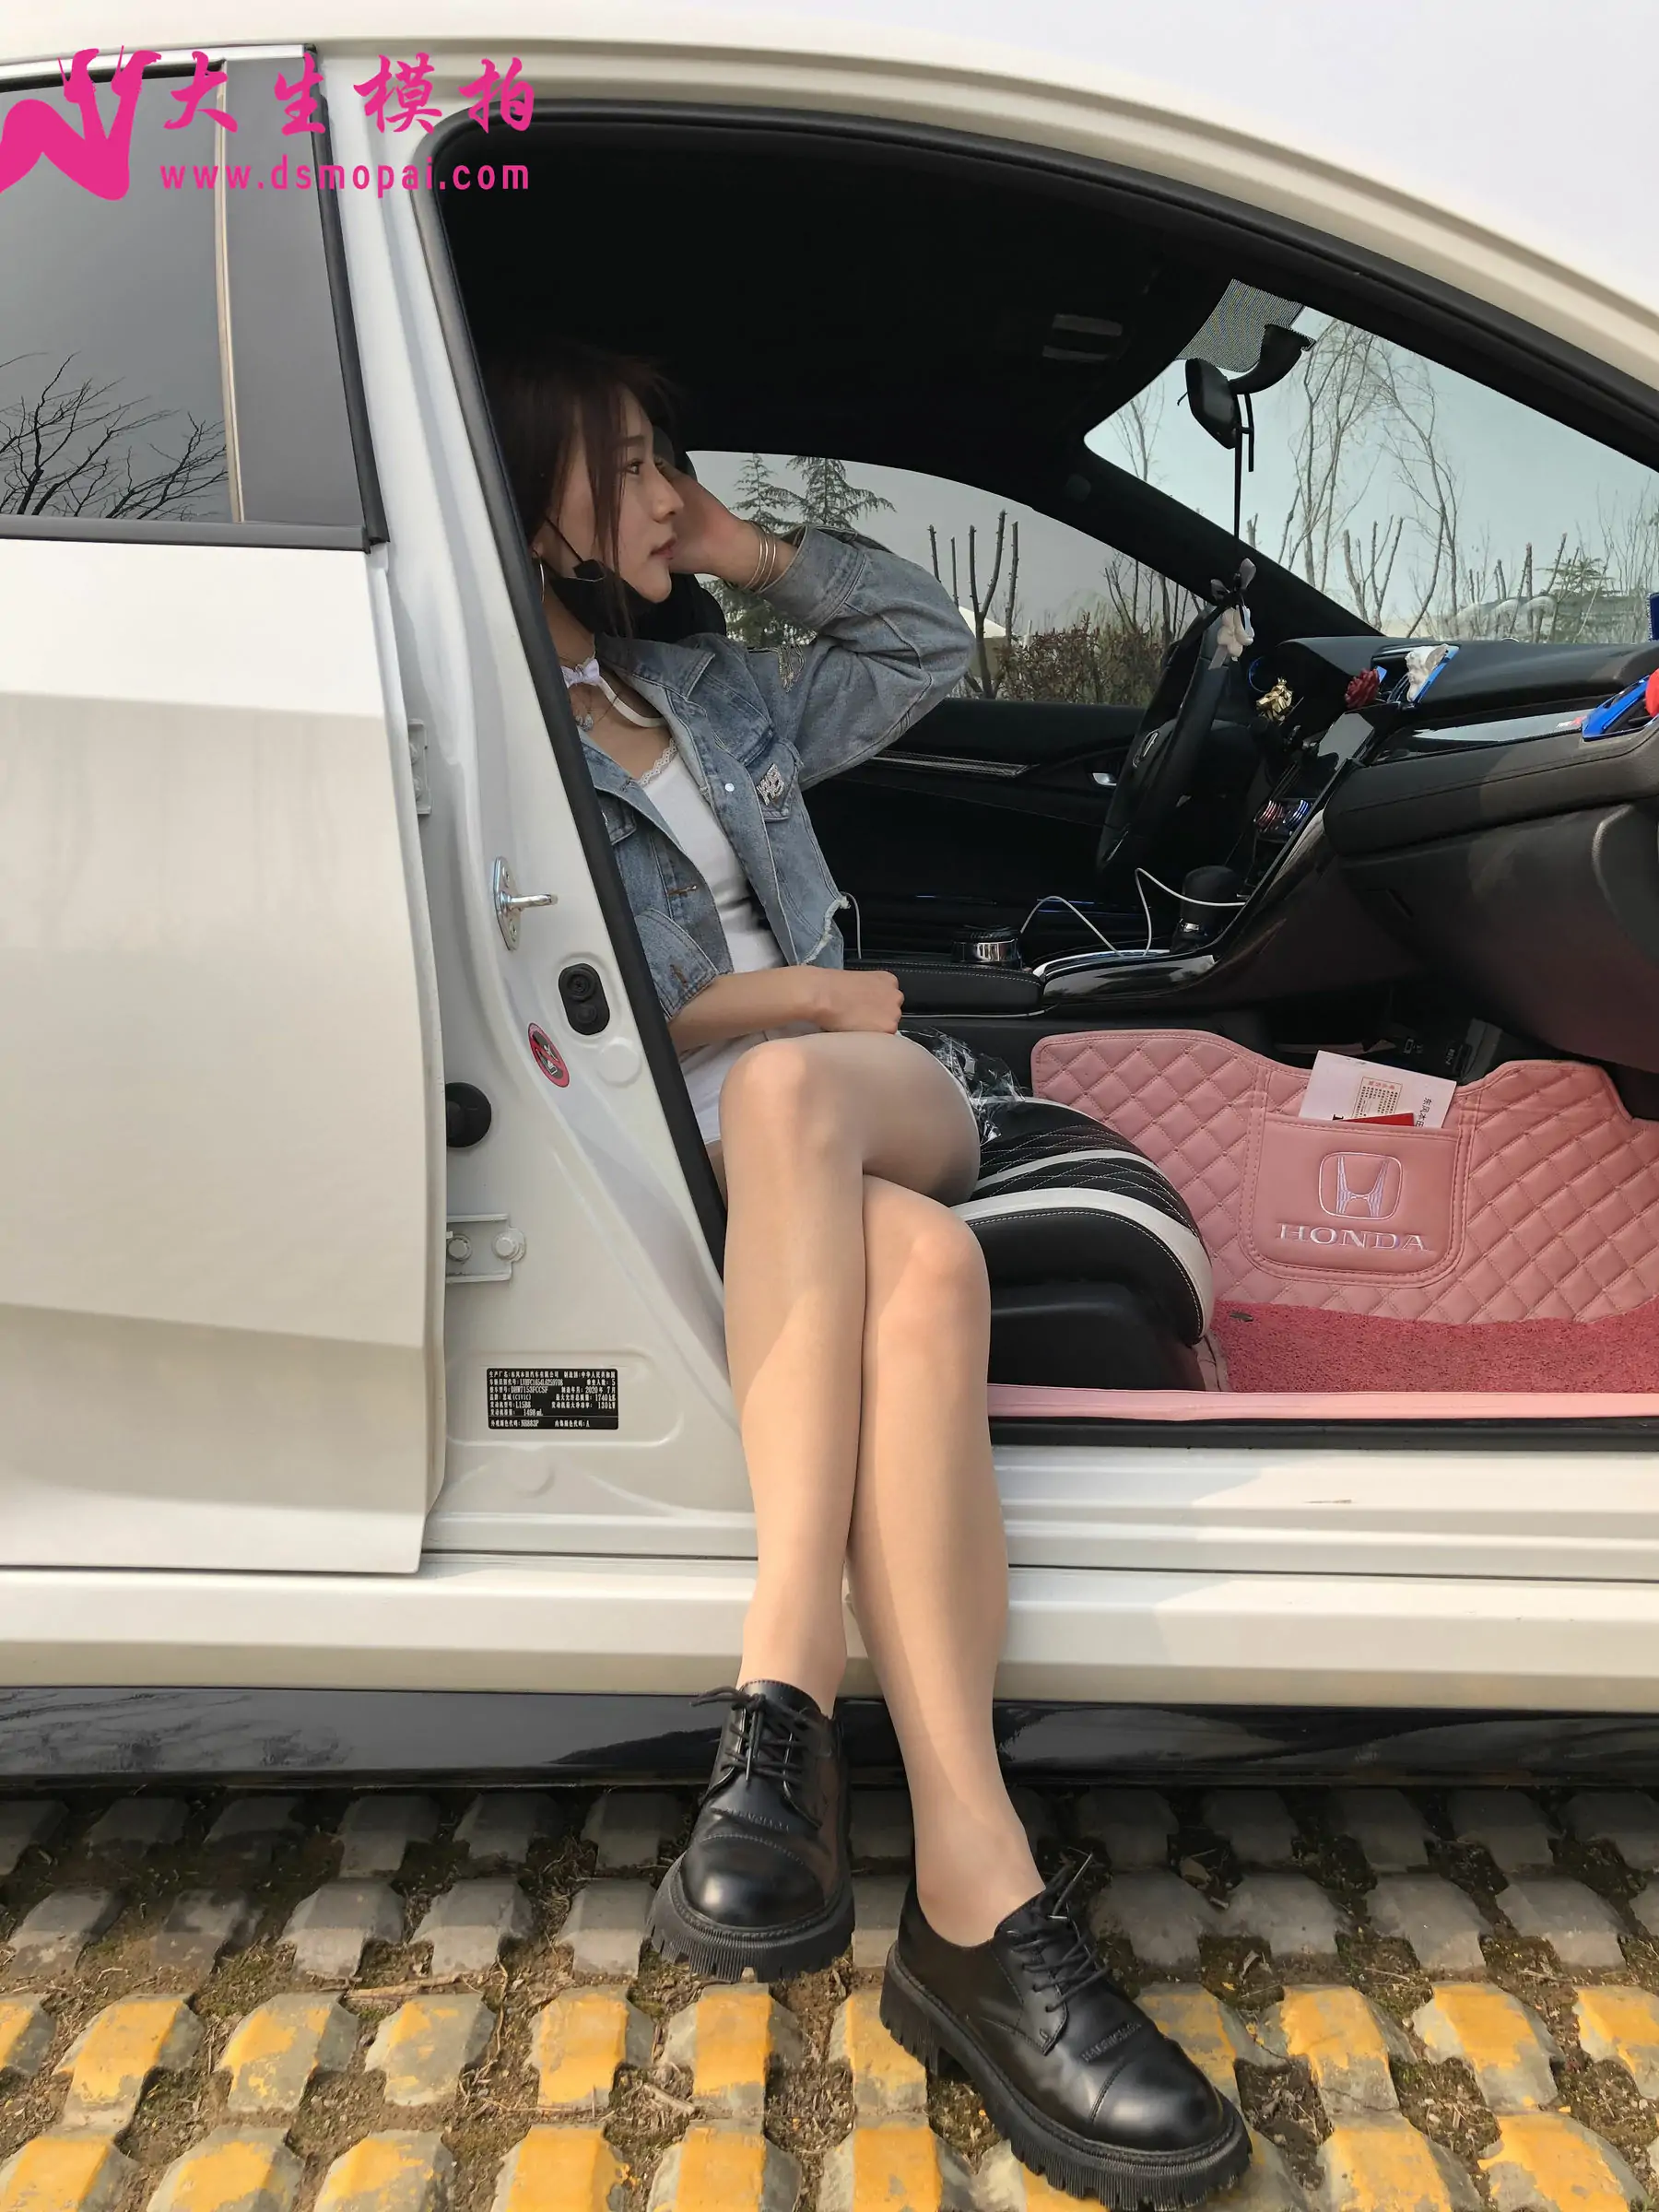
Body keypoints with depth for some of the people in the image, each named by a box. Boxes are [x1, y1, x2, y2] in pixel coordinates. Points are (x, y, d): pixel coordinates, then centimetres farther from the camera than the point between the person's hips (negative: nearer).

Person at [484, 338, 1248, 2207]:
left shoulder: (711, 692, 27)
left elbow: (928, 646, 33)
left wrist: (756, 555, 21)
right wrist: (783, 996, -8)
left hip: (858, 1102, 5)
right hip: (657, 1155, -4)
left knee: (790, 1095, -35)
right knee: (917, 1267, -37)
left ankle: (783, 1719, -42)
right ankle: (982, 1903, -44)